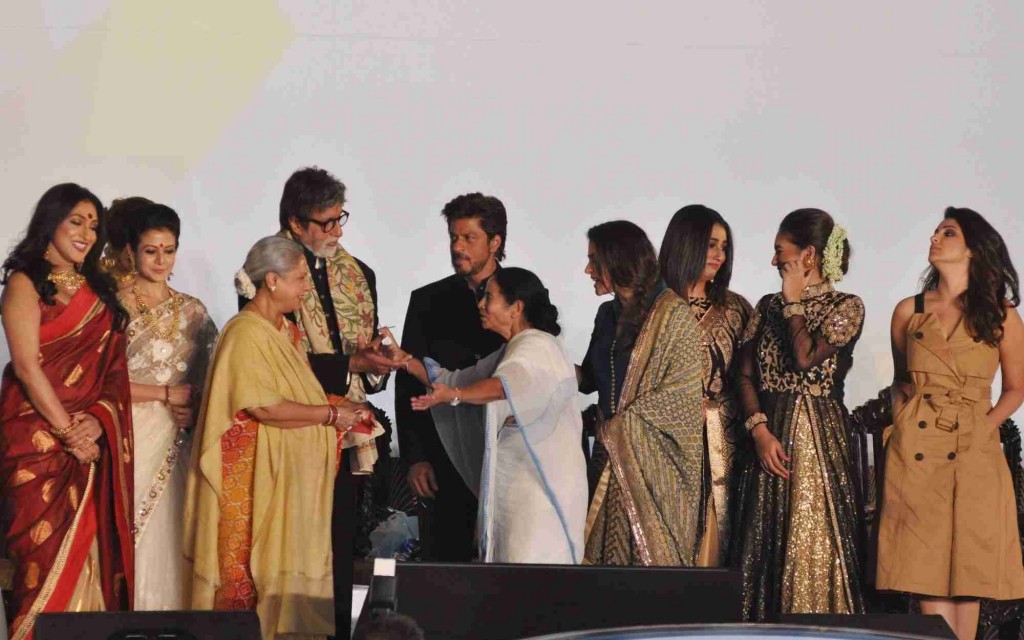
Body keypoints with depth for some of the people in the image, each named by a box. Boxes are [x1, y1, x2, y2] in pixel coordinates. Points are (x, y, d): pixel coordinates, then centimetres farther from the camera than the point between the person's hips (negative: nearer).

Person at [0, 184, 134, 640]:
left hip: (92, 436, 5)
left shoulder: (98, 290, 16)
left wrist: (98, 419, -8)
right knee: (47, 550, -8)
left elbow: (114, 367, 9)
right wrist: (68, 431, -12)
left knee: (90, 546, 2)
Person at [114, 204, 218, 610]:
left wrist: (194, 409, -6)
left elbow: (210, 377, 14)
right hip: (128, 437, -3)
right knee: (129, 538, -5)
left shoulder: (192, 310, 12)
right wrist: (165, 394, -9)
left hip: (176, 439, 3)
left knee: (168, 539, 1)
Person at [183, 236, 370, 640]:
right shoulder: (245, 332, -13)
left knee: (289, 568, 6)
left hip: (293, 478, 9)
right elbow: (263, 407, -21)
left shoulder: (286, 333, 16)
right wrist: (330, 414, -13)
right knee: (253, 577, -7)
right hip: (256, 478, -9)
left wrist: (339, 408, 7)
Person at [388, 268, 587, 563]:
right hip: (510, 487, 10)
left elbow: (508, 384, -34)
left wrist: (453, 394, -50)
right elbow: (456, 382, 23)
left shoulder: (538, 347, -13)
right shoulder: (511, 351, 20)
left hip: (540, 485, -10)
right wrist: (403, 360, 12)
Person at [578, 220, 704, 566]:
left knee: (652, 552, -4)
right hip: (613, 454, 6)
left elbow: (682, 389, -14)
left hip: (654, 457, -6)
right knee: (613, 550, 4)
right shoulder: (608, 314, 13)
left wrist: (620, 424, -12)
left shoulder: (672, 313, -9)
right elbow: (589, 379, 15)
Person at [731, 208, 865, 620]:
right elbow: (745, 374, 5)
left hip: (817, 437, -4)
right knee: (764, 545, 3)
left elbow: (806, 357, -16)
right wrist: (759, 429, -9)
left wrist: (794, 302, -4)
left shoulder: (846, 307, -1)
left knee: (812, 546, -7)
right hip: (769, 434, 5)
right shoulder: (767, 306, 13)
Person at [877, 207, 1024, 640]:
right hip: (916, 450, 1)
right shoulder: (909, 312, 9)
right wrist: (901, 421, 5)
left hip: (975, 455, -1)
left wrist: (985, 427, -2)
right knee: (928, 572, -5)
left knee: (968, 573, 0)